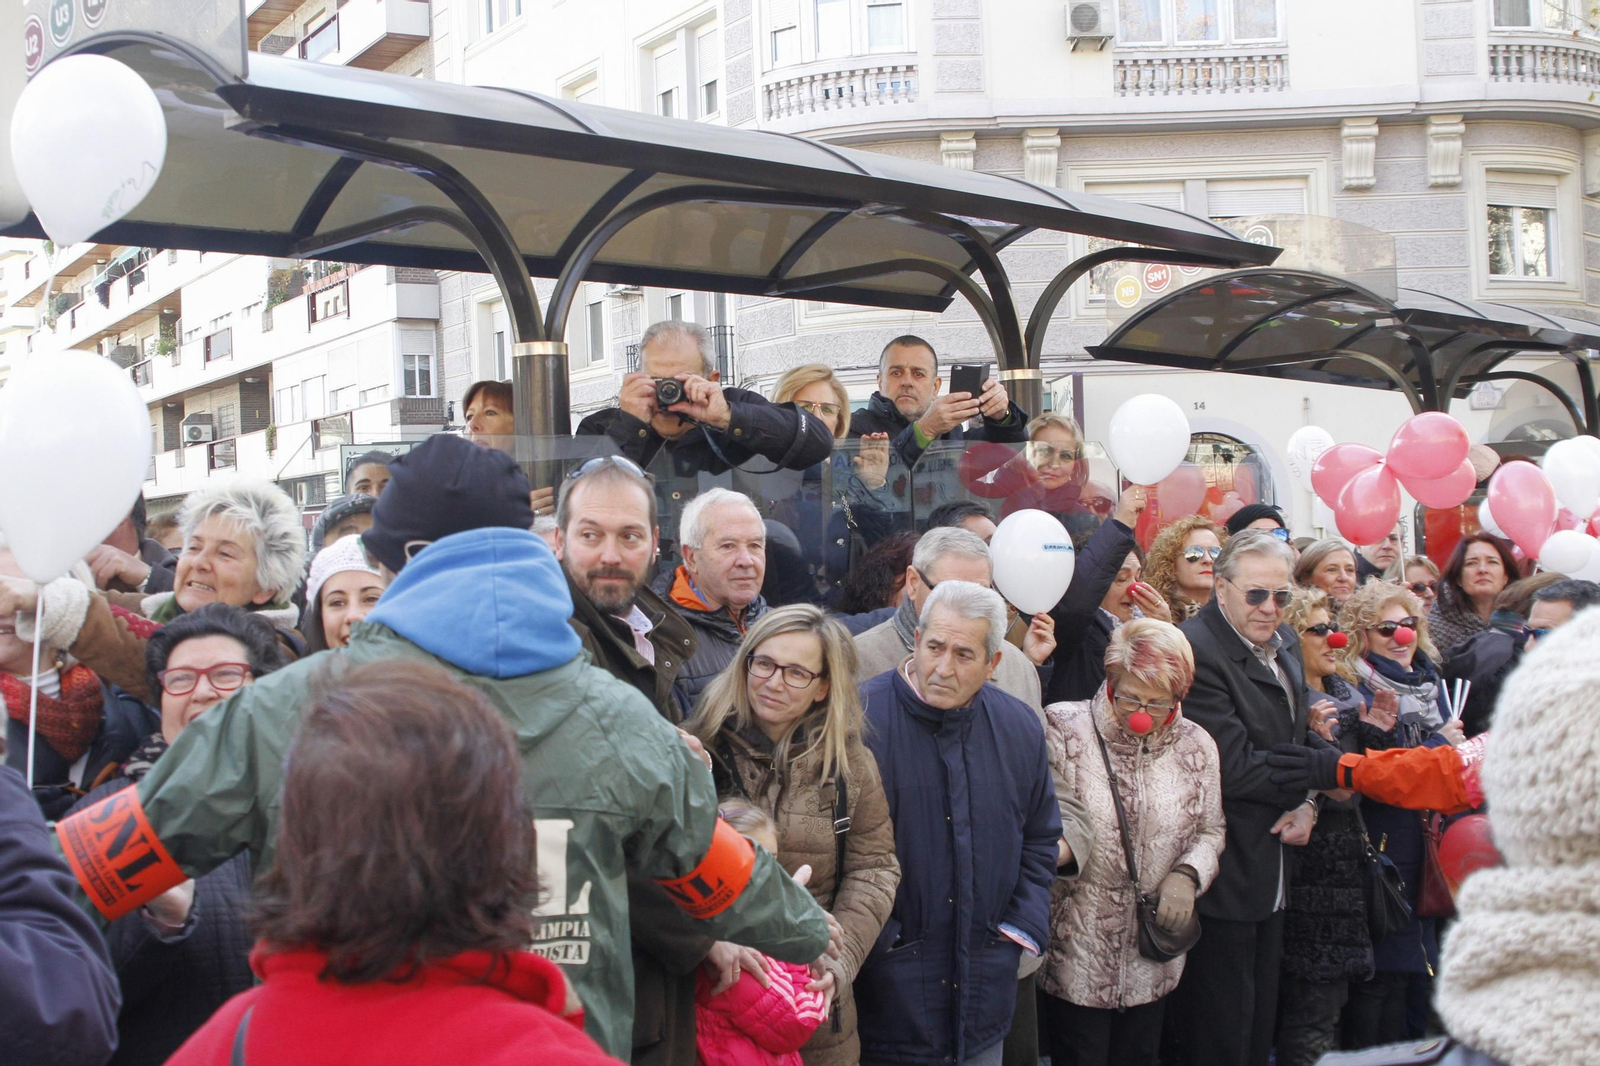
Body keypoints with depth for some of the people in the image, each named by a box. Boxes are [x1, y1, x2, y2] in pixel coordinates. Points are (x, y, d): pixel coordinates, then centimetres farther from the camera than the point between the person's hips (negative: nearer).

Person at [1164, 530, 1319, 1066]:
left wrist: (1307, 805, -3)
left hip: (1273, 866, 9)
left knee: (1260, 1019, 19)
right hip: (1226, 871, -9)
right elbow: (1235, 769, -24)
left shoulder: (1285, 642, 9)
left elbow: (1300, 735, 16)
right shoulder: (1197, 650, -21)